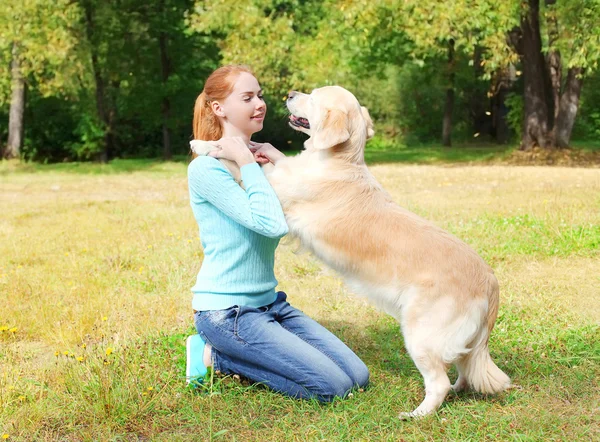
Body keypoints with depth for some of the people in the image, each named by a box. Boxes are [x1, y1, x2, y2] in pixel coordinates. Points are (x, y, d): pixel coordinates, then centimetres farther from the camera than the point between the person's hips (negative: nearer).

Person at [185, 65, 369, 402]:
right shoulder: (206, 168, -14)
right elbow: (271, 224, -26)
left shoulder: (260, 161, 10)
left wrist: (282, 162, -4)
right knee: (332, 386, -14)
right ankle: (215, 355, 0)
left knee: (358, 377, 3)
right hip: (226, 310, -8)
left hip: (270, 303, 8)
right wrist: (245, 162, -17)